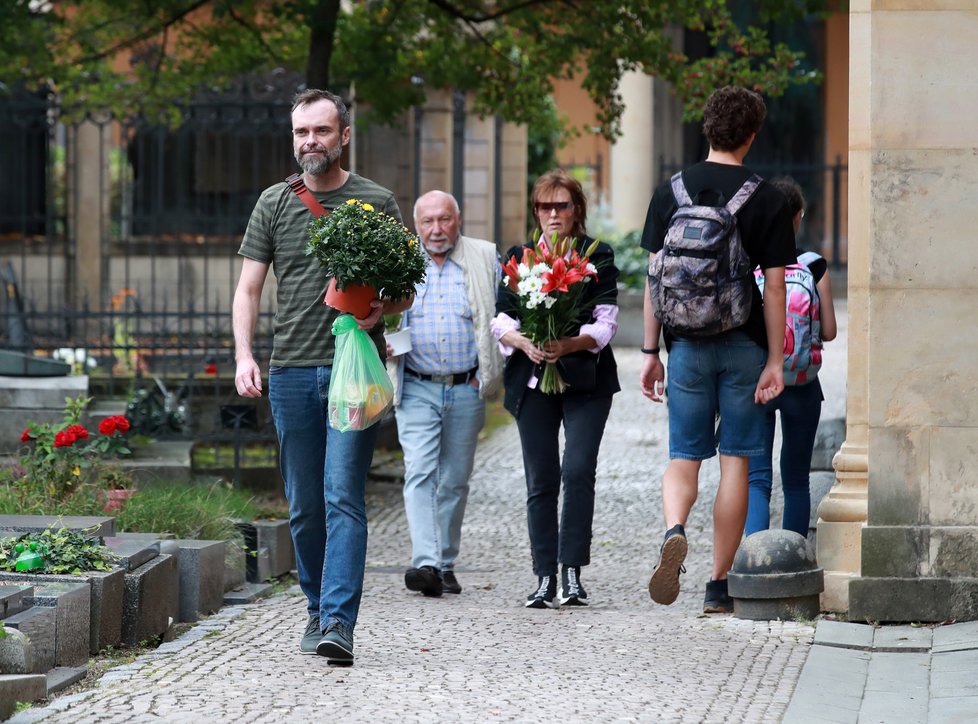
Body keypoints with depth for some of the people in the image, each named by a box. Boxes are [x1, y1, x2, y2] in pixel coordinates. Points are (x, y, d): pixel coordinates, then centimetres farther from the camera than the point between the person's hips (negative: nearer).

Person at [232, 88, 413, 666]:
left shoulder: (376, 202, 4)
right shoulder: (274, 203, 11)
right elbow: (249, 288, 11)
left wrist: (383, 308, -14)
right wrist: (244, 356, -2)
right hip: (291, 372, 3)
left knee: (343, 499, -12)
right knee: (304, 506, 8)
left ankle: (339, 623, -17)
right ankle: (319, 608, 23)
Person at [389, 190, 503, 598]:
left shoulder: (485, 261, 6)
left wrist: (486, 374, 0)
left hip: (465, 391, 1)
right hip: (416, 390, -1)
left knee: (455, 480, 7)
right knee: (420, 473, -15)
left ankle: (446, 565, 17)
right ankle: (425, 563, -22)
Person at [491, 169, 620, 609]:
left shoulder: (598, 256, 5)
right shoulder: (518, 257, 12)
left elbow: (606, 323, -3)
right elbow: (501, 319, 7)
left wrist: (570, 344, -21)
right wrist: (524, 342, -15)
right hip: (532, 380, 2)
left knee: (579, 470, -15)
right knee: (541, 481, 2)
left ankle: (572, 573, -10)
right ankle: (544, 579, 5)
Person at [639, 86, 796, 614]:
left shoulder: (670, 192, 2)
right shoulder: (766, 200, -4)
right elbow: (774, 286, -5)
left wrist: (650, 352, 7)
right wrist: (775, 361, -1)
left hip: (687, 345, 1)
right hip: (744, 346, -1)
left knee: (683, 457, 8)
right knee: (735, 461, 6)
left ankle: (674, 530, -23)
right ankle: (719, 584, 8)